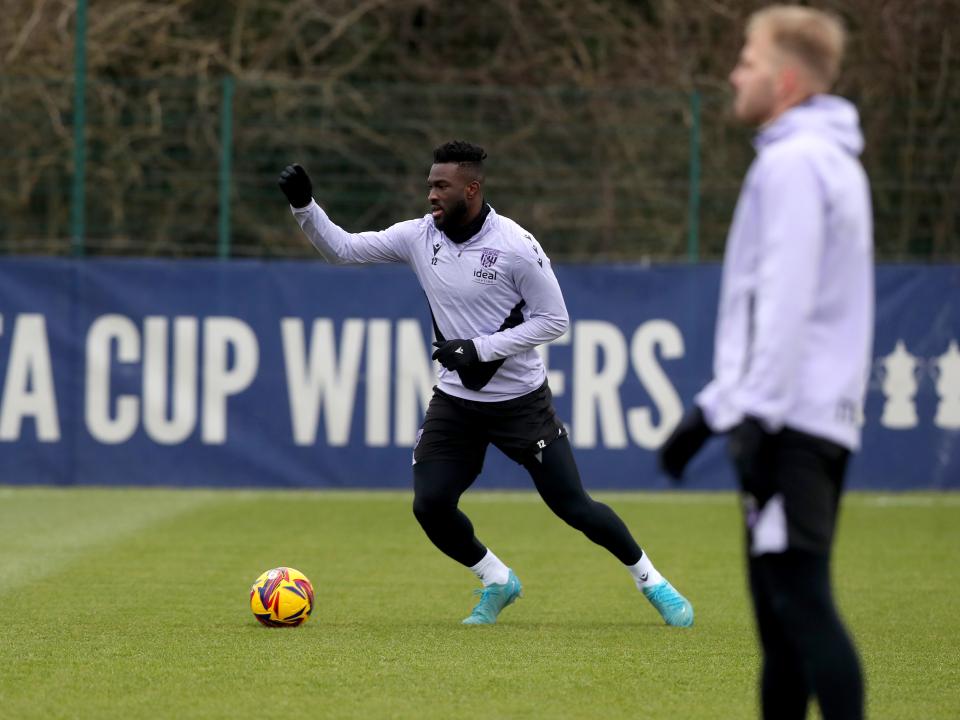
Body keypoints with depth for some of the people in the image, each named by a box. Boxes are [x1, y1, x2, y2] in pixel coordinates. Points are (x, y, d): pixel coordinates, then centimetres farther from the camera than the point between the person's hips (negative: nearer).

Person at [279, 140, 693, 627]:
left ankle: (651, 581, 18)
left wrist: (482, 348, -21)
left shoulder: (516, 246, -17)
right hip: (455, 400, 4)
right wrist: (304, 206, -17)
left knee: (572, 505, -3)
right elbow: (341, 249, 0)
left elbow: (554, 320, -14)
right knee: (430, 506, -8)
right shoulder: (419, 237, -4)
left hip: (520, 399, -4)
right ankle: (497, 583, 18)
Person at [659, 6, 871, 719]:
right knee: (783, 610, 10)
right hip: (820, 419, 10)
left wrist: (758, 416, -20)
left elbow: (787, 301, -18)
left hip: (791, 421, -10)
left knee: (800, 598, -14)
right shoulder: (825, 161, 22)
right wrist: (714, 407, 29)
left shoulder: (794, 161, -9)